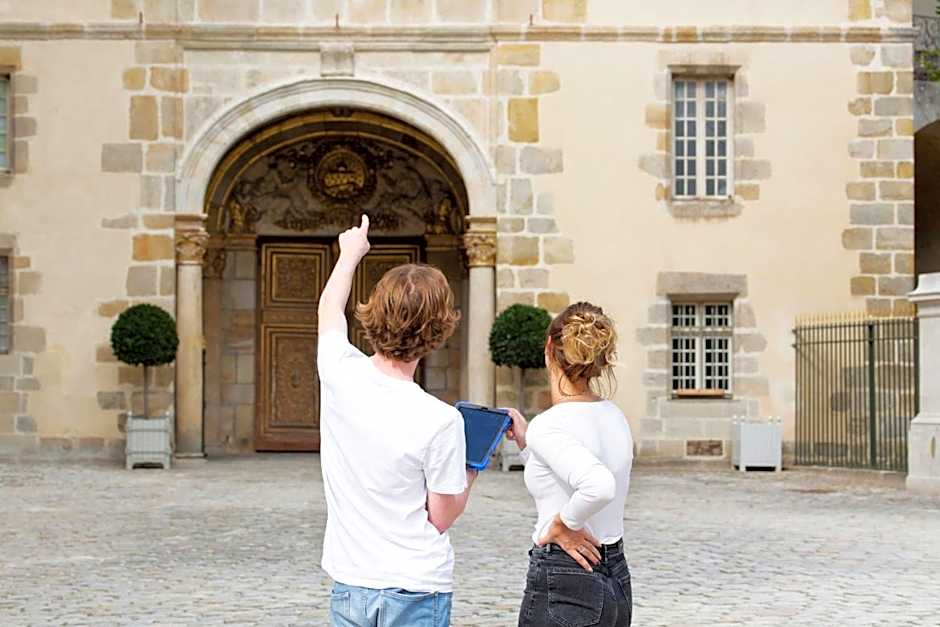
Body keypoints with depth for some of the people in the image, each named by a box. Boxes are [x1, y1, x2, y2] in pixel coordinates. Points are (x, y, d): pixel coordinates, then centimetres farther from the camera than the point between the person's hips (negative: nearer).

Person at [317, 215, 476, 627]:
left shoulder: (341, 375, -7)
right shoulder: (441, 422, -19)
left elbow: (330, 310, 16)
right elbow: (443, 516, -8)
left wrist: (350, 254, 33)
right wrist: (474, 466, 8)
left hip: (348, 588, 5)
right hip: (416, 592, -5)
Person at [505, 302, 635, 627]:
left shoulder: (548, 425, -17)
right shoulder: (615, 417, 7)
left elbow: (599, 486, -34)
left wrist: (561, 525, -18)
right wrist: (526, 441, 17)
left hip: (563, 587, -8)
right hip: (617, 580, 8)